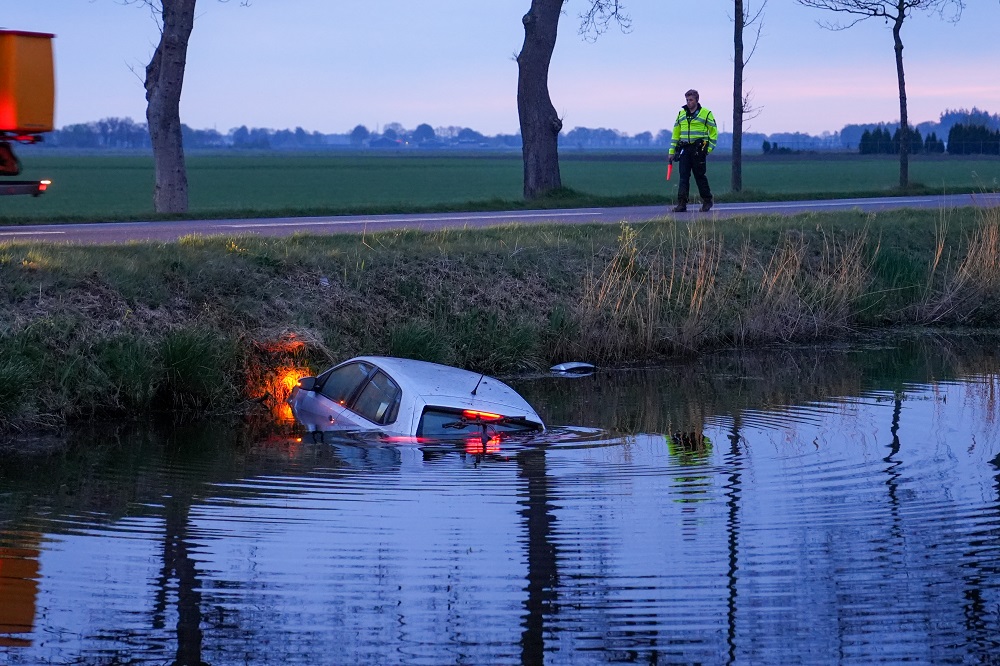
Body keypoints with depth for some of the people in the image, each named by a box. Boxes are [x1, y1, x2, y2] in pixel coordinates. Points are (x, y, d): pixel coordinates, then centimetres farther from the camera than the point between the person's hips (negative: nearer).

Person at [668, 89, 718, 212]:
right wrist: (672, 151, 13)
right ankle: (682, 203, -6)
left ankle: (707, 201, 16)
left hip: (698, 149, -4)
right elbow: (675, 134, 17)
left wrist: (709, 148, -5)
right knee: (683, 176, -3)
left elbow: (713, 131, 4)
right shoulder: (681, 114, 15)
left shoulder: (706, 113, 2)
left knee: (700, 176, 2)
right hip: (684, 149, 4)